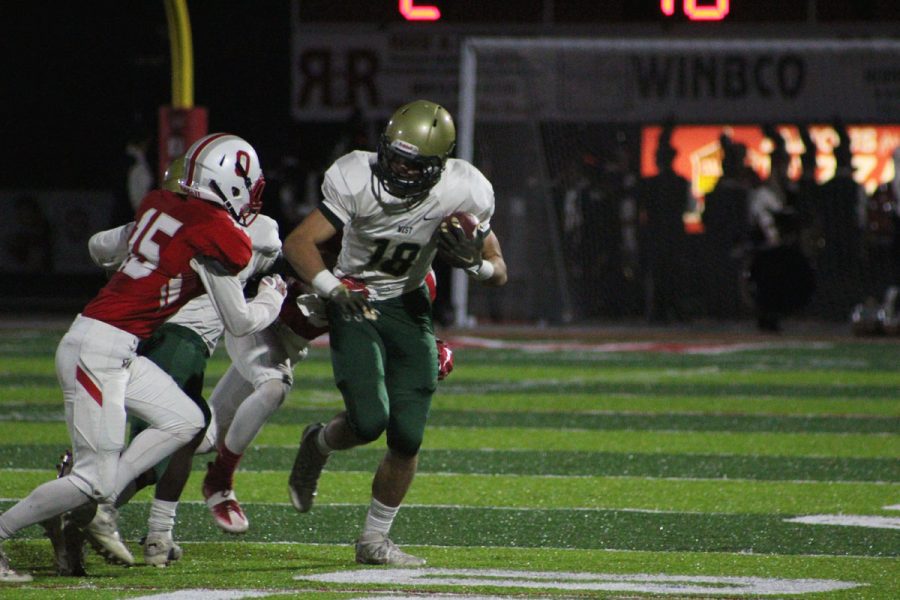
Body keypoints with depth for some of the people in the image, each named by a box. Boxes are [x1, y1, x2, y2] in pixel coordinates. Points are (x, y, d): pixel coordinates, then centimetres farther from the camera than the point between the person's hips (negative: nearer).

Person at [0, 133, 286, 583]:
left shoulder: (158, 205, 9)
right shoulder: (219, 238, -12)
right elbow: (240, 323, -1)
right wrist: (273, 297, 19)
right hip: (98, 351, -9)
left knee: (185, 422, 12)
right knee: (95, 477, -5)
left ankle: (89, 511, 7)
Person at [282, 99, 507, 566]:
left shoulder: (463, 192, -15)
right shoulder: (358, 180, -23)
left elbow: (499, 273, -3)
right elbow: (299, 242, -23)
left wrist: (474, 262, -27)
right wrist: (331, 287, -40)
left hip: (409, 306, 3)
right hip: (354, 303, -3)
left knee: (407, 438, -3)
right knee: (369, 419, -21)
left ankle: (374, 540, 16)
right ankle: (319, 442, 15)